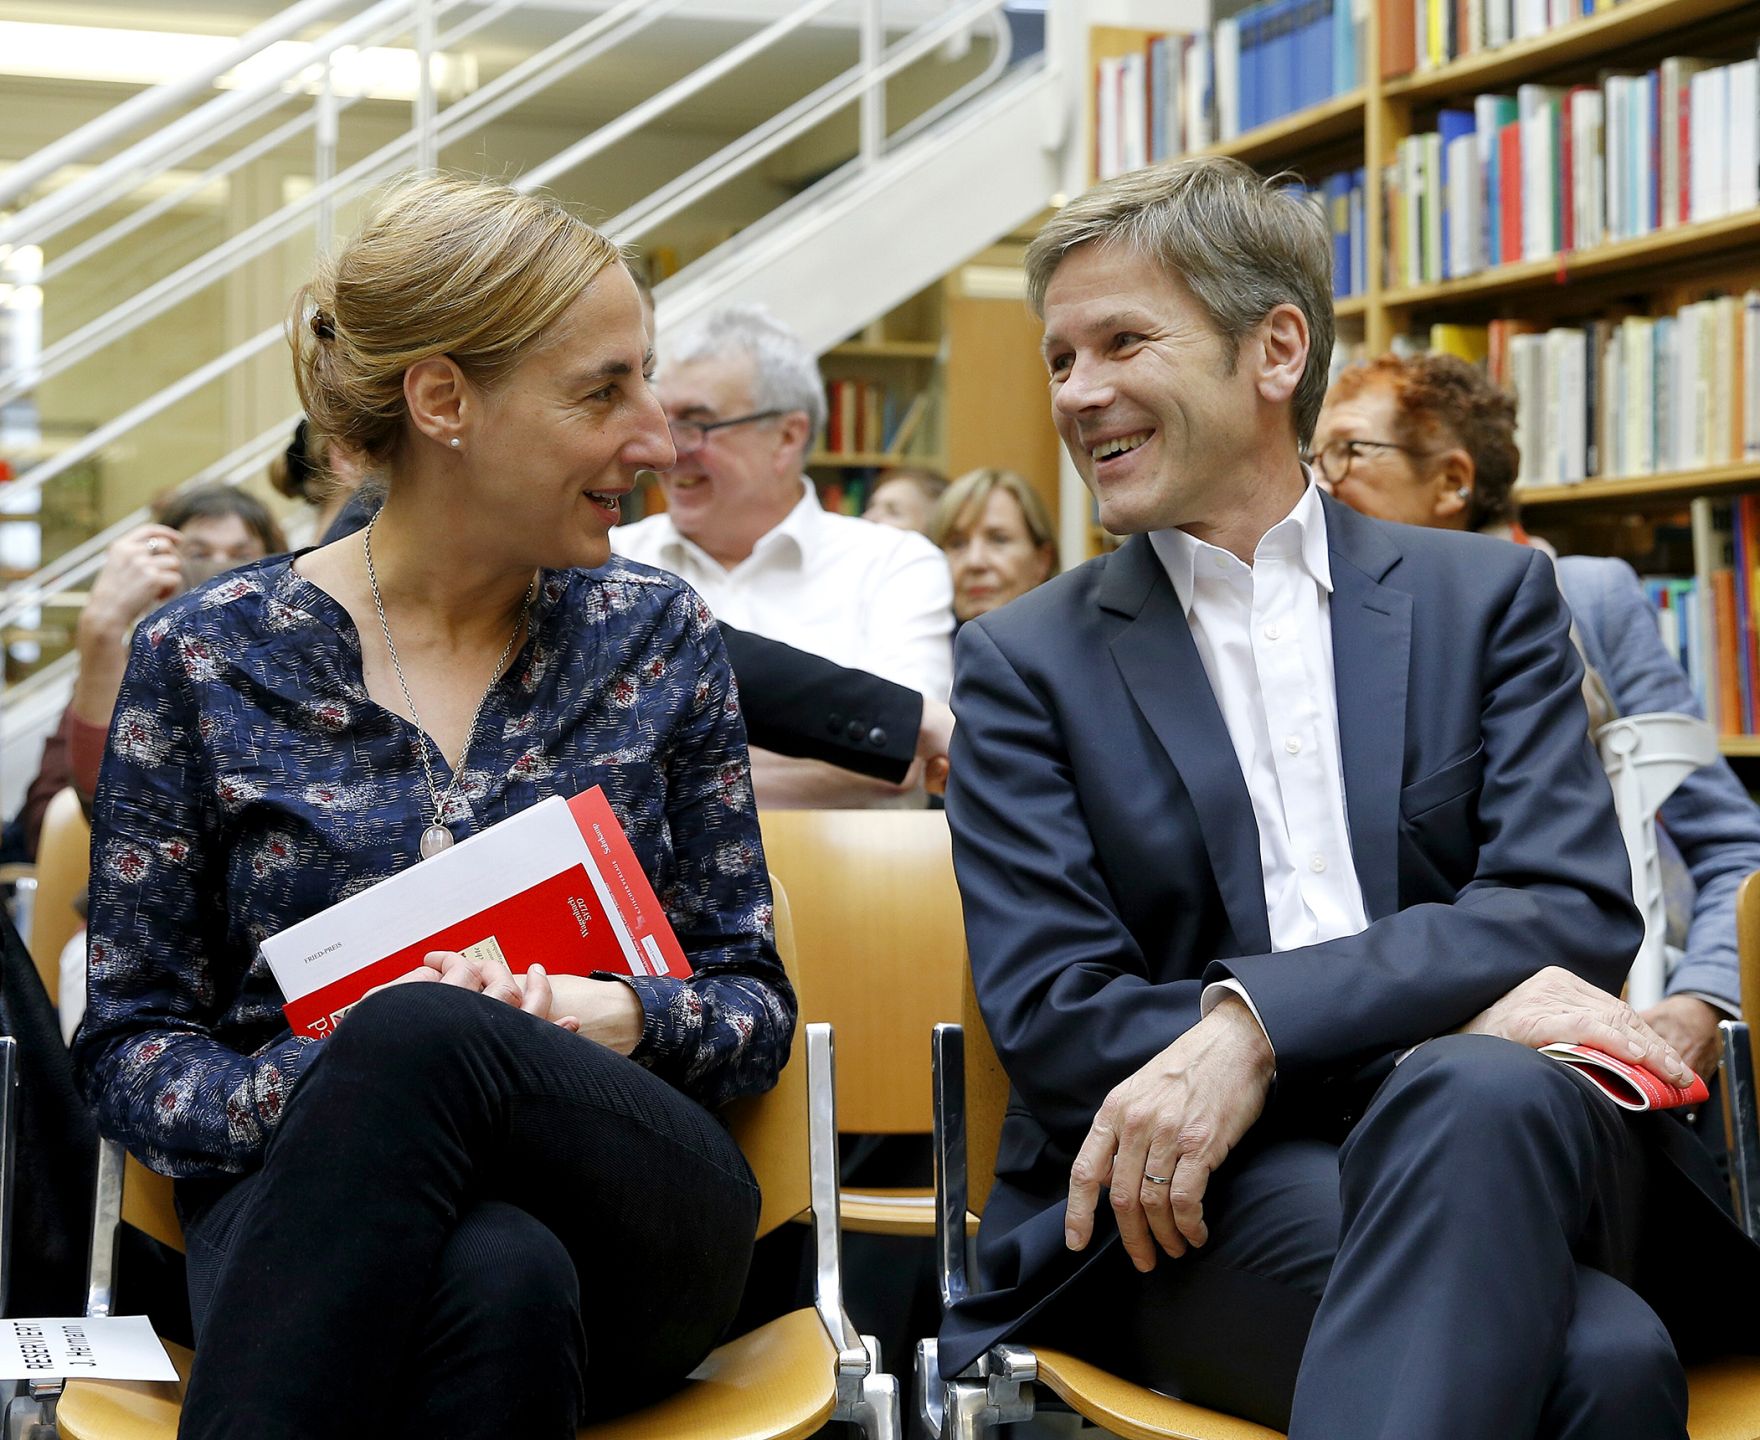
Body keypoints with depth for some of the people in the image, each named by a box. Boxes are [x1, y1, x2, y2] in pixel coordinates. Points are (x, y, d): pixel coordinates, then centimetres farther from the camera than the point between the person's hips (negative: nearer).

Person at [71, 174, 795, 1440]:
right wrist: (307, 1094, -16)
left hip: (632, 1214, 2)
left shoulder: (660, 638, 10)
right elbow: (130, 1043, 5)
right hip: (302, 1206, -2)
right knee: (495, 1277, -40)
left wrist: (629, 1020, -12)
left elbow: (754, 1001, 11)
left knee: (422, 1035, -34)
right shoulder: (209, 658, 4)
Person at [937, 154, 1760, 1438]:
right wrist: (1462, 996, -12)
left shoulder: (1488, 598, 15)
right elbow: (1048, 1017, 0)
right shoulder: (1027, 663, 12)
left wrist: (1254, 1022, -18)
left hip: (1506, 1142, 3)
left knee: (1477, 1095, -38)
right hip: (1200, 1189, -3)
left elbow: (1579, 912, 0)